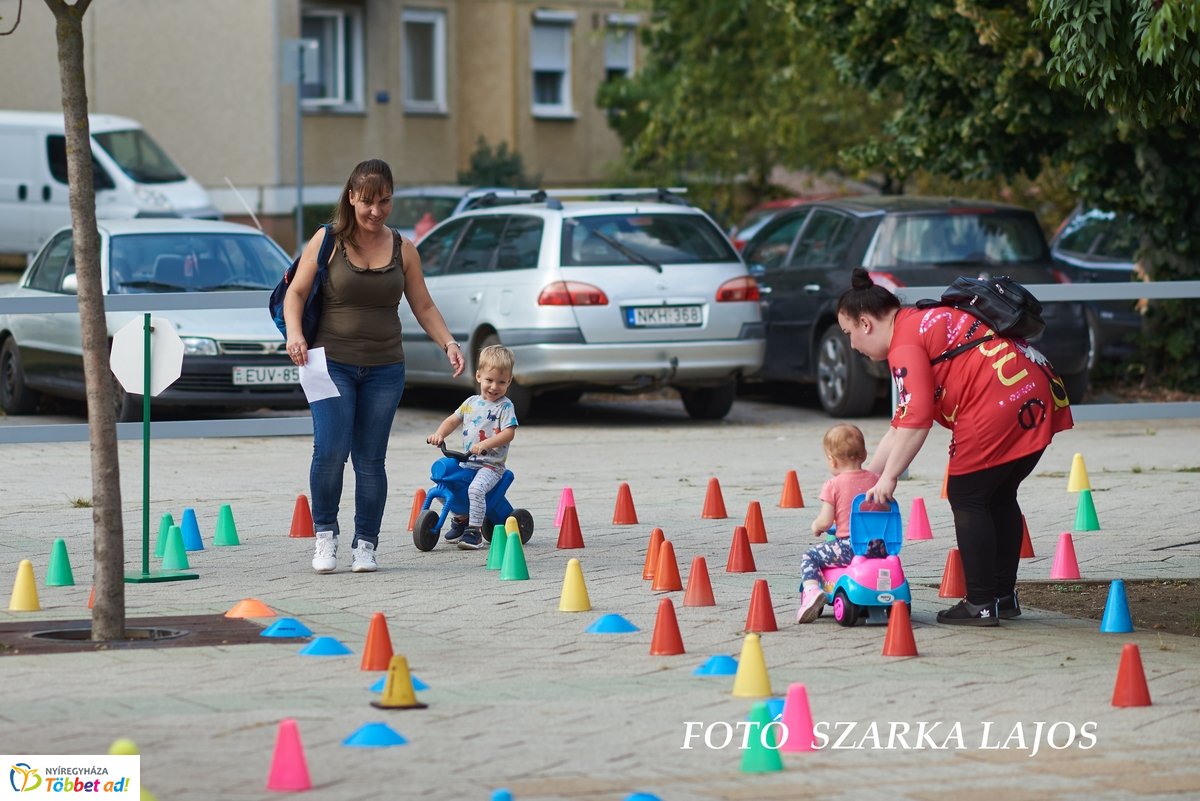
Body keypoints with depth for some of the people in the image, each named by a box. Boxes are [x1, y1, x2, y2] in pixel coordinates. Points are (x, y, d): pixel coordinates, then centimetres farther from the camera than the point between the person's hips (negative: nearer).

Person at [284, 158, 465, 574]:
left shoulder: (402, 250, 7)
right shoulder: (327, 241, -1)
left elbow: (424, 306, 11)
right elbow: (296, 292, -1)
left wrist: (448, 343, -3)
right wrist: (294, 334, -18)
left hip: (384, 369, 2)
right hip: (332, 364, -2)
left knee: (370, 459, 4)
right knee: (330, 450, -15)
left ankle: (366, 543, 15)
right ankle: (325, 533, 5)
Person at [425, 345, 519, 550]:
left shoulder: (505, 406, -7)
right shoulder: (471, 403, 12)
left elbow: (508, 433, -17)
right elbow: (453, 420, 18)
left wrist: (485, 444, -31)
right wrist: (439, 434, -2)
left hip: (492, 465, -7)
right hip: (467, 462, 7)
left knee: (476, 488, -32)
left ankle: (474, 531, -23)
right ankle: (460, 519, 26)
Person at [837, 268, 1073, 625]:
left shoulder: (905, 344, -5)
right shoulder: (924, 323, 26)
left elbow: (916, 422, -16)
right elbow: (901, 425, 28)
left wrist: (888, 478, -9)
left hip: (999, 405, -10)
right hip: (1038, 396, 10)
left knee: (966, 498, 2)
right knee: (999, 497, 20)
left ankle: (980, 604, 3)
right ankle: (1004, 596, 25)